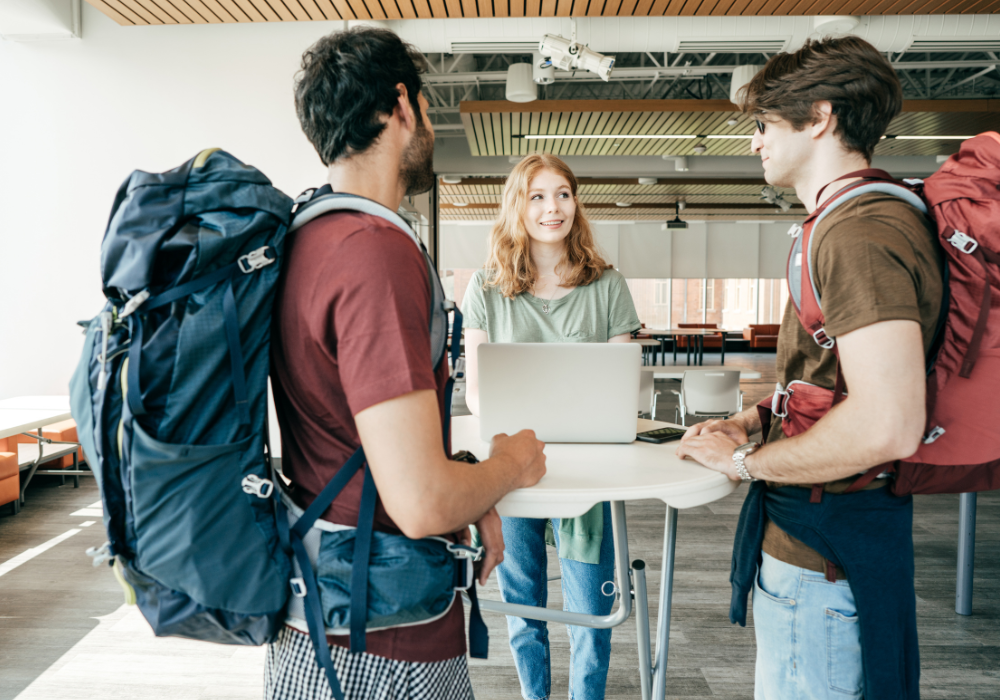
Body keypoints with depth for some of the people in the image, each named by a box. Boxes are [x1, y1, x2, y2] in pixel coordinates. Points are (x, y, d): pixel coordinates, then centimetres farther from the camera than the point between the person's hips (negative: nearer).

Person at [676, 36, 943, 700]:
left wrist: (745, 460, -19)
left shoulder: (859, 231, -22)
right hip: (825, 533, 10)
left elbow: (887, 426, -33)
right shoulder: (865, 217, 12)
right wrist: (751, 419, 11)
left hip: (823, 557, -10)